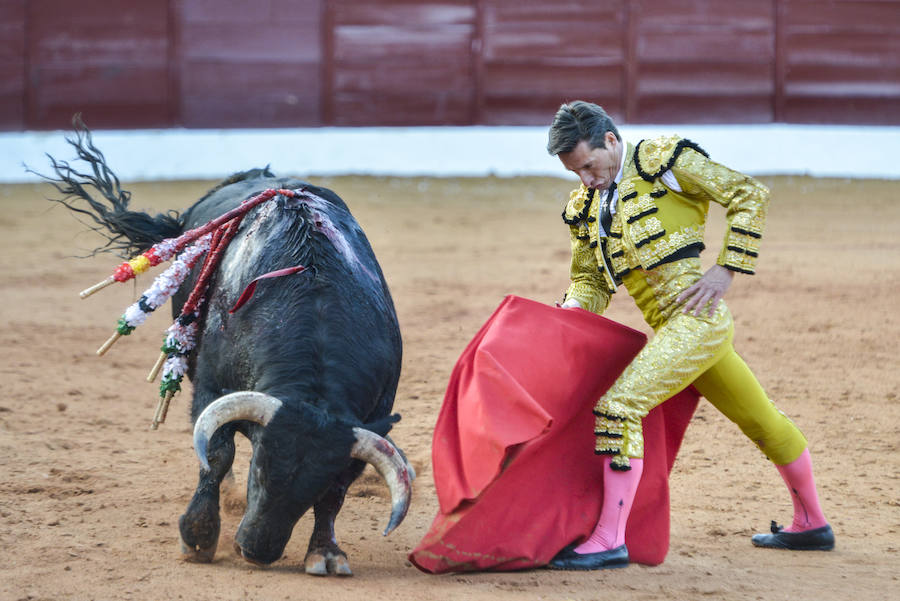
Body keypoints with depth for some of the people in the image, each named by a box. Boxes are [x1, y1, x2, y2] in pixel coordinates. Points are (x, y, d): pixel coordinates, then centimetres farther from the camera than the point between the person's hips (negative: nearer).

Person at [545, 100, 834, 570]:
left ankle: (610, 541, -17)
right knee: (762, 421, 21)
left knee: (619, 405, -19)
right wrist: (567, 315, -4)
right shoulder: (585, 206, 15)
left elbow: (750, 196, -6)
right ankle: (811, 524, 36)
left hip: (696, 318, -8)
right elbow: (589, 279, 18)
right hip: (686, 331, 8)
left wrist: (726, 270, -11)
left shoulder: (664, 159, -6)